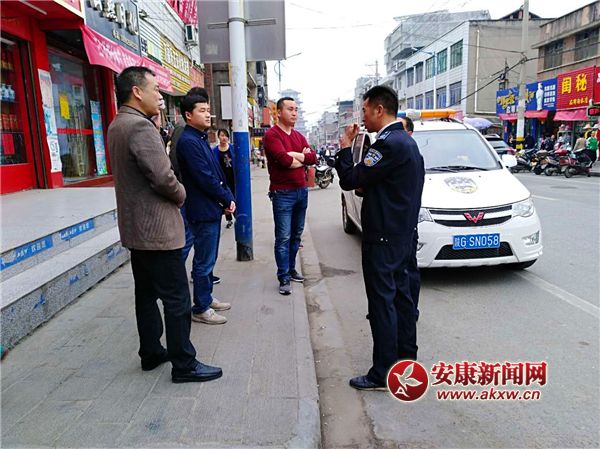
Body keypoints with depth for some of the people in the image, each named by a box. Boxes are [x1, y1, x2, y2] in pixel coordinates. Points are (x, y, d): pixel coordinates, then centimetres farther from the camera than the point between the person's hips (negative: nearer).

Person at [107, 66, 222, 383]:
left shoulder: (116, 126, 13)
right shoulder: (140, 126, -18)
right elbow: (163, 177, -25)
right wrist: (181, 194, -7)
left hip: (135, 228, 10)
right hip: (157, 229, -10)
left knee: (146, 294, 18)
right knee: (176, 299, -1)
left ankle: (151, 353, 31)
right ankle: (184, 365, 10)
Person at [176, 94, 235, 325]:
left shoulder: (201, 139, 14)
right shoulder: (188, 141, -16)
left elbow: (217, 173, 13)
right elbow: (205, 178, -20)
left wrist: (227, 197, 0)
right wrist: (227, 199, -9)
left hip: (213, 208, 10)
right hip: (203, 211, -10)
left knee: (208, 258, 18)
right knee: (204, 262, 0)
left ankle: (206, 298, 32)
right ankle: (200, 309, 13)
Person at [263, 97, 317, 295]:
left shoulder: (299, 136, 14)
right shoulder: (272, 135, -8)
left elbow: (313, 157, 1)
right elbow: (284, 160, -22)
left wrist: (294, 155, -14)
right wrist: (303, 158, -5)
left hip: (302, 190, 7)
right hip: (283, 193, -7)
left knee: (296, 235, 14)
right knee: (283, 238, -4)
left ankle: (291, 269, 28)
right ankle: (284, 279, 3)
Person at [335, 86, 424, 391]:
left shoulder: (388, 144, -19)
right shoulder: (407, 141, 13)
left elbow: (349, 180, -18)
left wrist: (345, 147, -6)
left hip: (383, 238, -10)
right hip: (403, 234, 10)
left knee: (382, 302, -3)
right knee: (400, 295, 17)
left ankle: (382, 374, 7)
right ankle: (406, 359, 30)